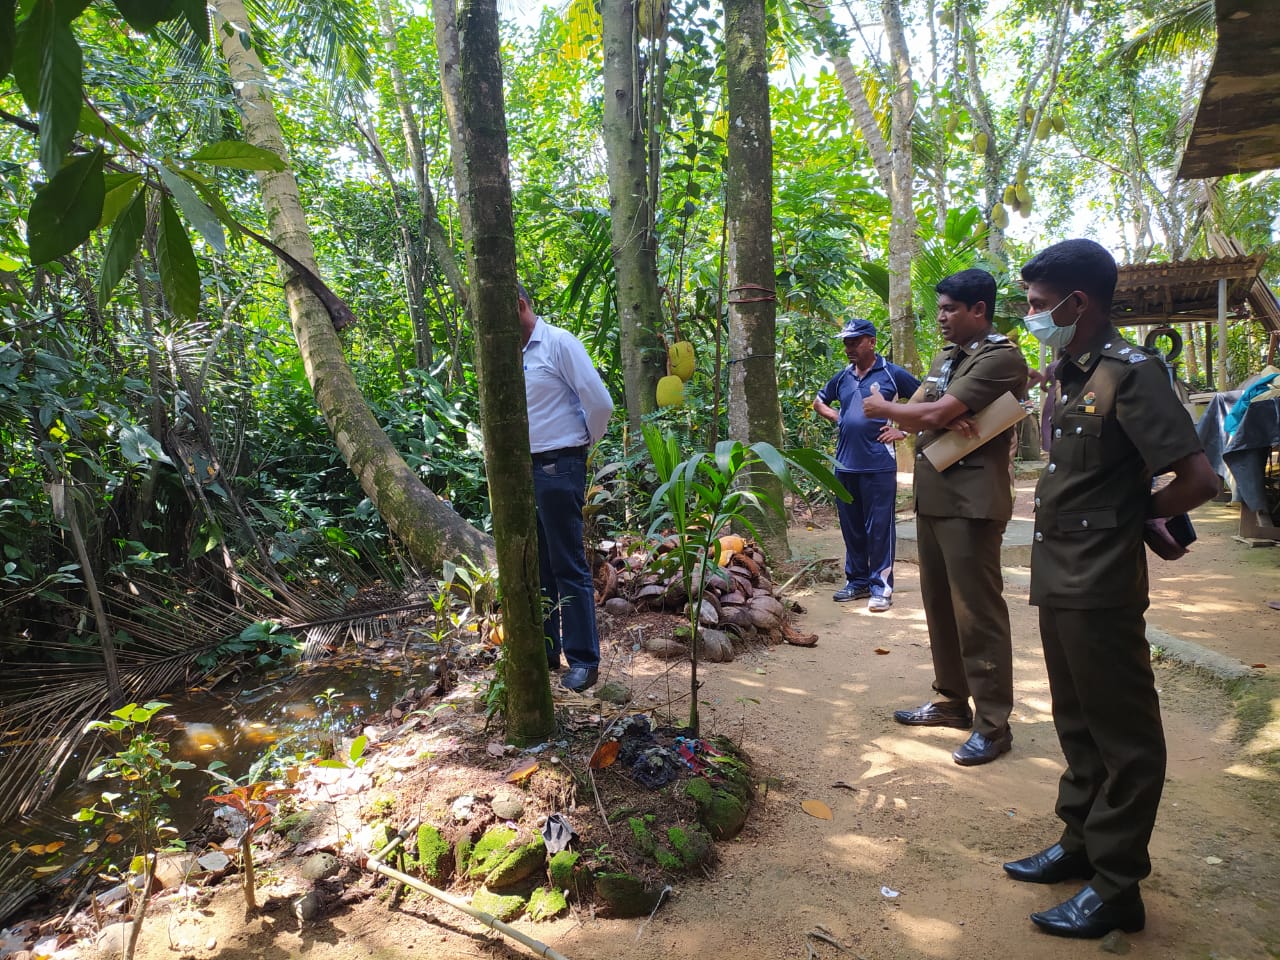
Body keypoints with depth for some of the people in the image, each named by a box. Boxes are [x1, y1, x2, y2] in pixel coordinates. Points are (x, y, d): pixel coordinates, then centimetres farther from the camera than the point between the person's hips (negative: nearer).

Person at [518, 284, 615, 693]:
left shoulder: (558, 343, -10)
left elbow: (600, 402, -14)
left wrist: (587, 442, 0)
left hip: (558, 469, -7)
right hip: (524, 470, 8)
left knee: (569, 568, -1)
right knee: (535, 566, 13)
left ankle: (584, 659, 9)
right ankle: (544, 650, 25)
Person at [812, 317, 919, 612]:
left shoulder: (892, 374, -3)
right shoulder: (843, 377, 11)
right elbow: (819, 402, 28)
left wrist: (904, 430, -5)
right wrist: (837, 418, 10)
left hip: (878, 465, -5)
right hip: (845, 464, 5)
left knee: (879, 529, -1)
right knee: (851, 528, 12)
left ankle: (881, 586, 7)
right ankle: (856, 581, 24)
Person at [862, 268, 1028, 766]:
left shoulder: (1001, 357, -11)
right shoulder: (945, 357, 18)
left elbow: (933, 413, -19)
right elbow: (913, 417, 9)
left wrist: (883, 407, -2)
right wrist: (946, 419, -12)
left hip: (971, 501, -9)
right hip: (932, 495, 9)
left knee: (977, 613, -5)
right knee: (939, 604, 15)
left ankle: (992, 724, 5)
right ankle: (951, 700, 28)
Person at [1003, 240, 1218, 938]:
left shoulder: (1129, 373, -16)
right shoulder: (1066, 374, 10)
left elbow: (1198, 479, -21)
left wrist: (1134, 517, -6)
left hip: (1102, 587, -9)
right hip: (1059, 579, 9)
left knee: (1123, 735, 5)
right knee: (1078, 723, 20)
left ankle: (1115, 887, 18)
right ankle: (1080, 843, 36)